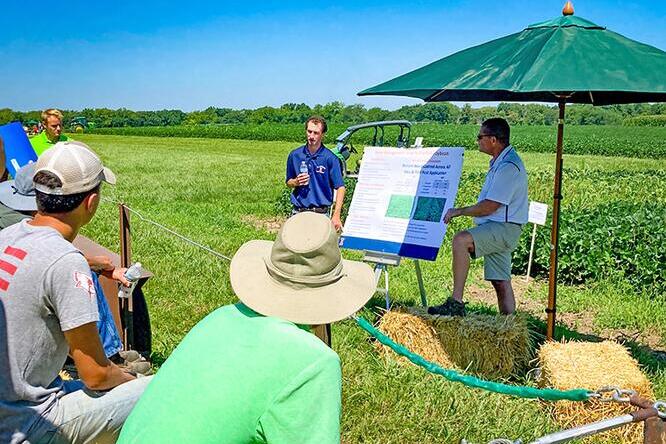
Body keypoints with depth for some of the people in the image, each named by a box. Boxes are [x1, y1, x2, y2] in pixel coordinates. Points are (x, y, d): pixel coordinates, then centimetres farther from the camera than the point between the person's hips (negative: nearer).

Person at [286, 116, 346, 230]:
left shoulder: (330, 158, -7)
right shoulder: (295, 155, 4)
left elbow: (340, 187, -8)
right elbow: (288, 182, 16)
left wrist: (336, 216, -17)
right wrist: (296, 182, -8)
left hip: (321, 213, -3)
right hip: (298, 212, 3)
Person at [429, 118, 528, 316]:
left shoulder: (509, 166, -17)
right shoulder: (500, 162, 16)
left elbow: (489, 207, -22)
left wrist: (459, 211, -11)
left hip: (504, 228, -11)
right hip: (497, 228, 11)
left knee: (461, 240, -30)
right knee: (501, 282, 12)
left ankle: (456, 303, -32)